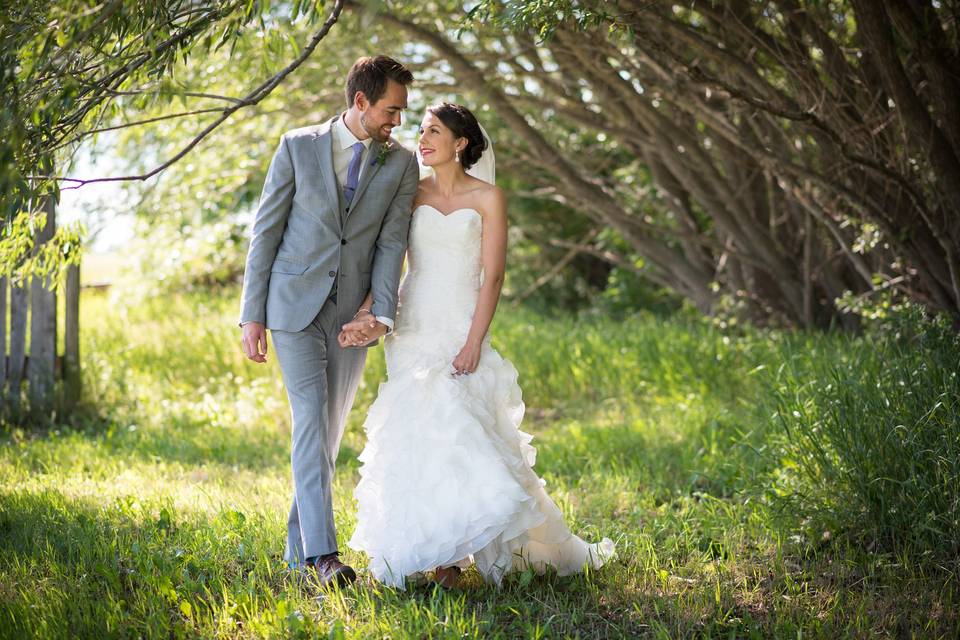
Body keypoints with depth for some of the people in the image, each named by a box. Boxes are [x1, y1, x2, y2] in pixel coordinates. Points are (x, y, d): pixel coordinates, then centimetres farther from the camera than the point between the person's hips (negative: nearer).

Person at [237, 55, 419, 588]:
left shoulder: (401, 164, 3)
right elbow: (265, 231, -1)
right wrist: (252, 315, -5)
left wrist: (383, 314, -17)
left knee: (329, 430, 9)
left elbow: (391, 243, -2)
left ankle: (300, 548, 20)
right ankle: (323, 553, -18)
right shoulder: (298, 146, -2)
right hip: (295, 305, -3)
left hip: (351, 314, 3)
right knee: (311, 422, -13)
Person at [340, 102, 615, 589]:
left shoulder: (487, 197, 0)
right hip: (413, 329, 3)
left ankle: (451, 551, 0)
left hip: (462, 329, -3)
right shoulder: (411, 196, 9)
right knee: (417, 437, -1)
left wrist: (474, 343, -14)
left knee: (457, 434, -12)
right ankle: (441, 554, 8)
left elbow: (492, 276, -5)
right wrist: (365, 315, -13)